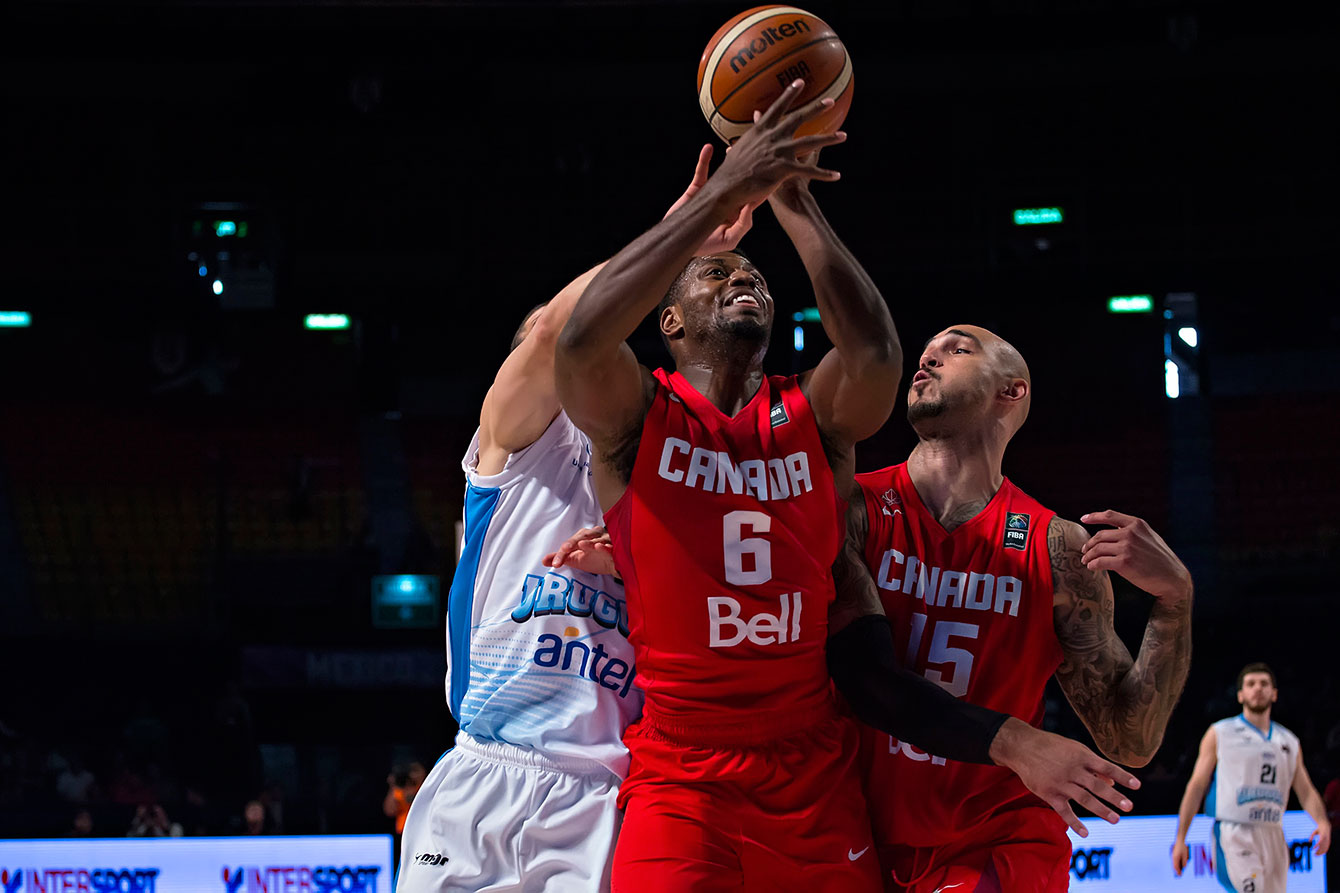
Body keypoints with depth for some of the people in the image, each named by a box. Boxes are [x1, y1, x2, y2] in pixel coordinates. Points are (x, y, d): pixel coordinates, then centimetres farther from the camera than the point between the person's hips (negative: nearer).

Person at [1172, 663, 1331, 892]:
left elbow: (1306, 791, 13)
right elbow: (1196, 786, 4)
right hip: (1233, 837, -5)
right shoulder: (1219, 734, 4)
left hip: (1273, 838, 5)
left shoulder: (1289, 742, 17)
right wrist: (1180, 839, -1)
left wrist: (1322, 822, -9)